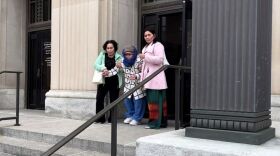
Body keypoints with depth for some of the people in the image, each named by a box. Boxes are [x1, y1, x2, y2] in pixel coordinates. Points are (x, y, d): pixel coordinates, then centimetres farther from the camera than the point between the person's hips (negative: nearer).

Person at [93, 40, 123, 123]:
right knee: (99, 98, -6)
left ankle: (112, 119, 18)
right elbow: (96, 64, -7)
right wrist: (103, 68, -26)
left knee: (113, 100, 4)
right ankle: (100, 118, 7)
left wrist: (109, 72, -24)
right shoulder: (102, 55, 3)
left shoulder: (119, 57, -2)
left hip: (114, 82, -1)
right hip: (103, 81, 1)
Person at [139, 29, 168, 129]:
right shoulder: (145, 48, 26)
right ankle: (162, 122, 13)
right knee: (151, 100, 7)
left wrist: (145, 56, -16)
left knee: (155, 100, -10)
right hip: (149, 79, 9)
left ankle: (155, 123, -5)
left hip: (156, 79, -9)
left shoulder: (158, 45, -3)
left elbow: (160, 59, -18)